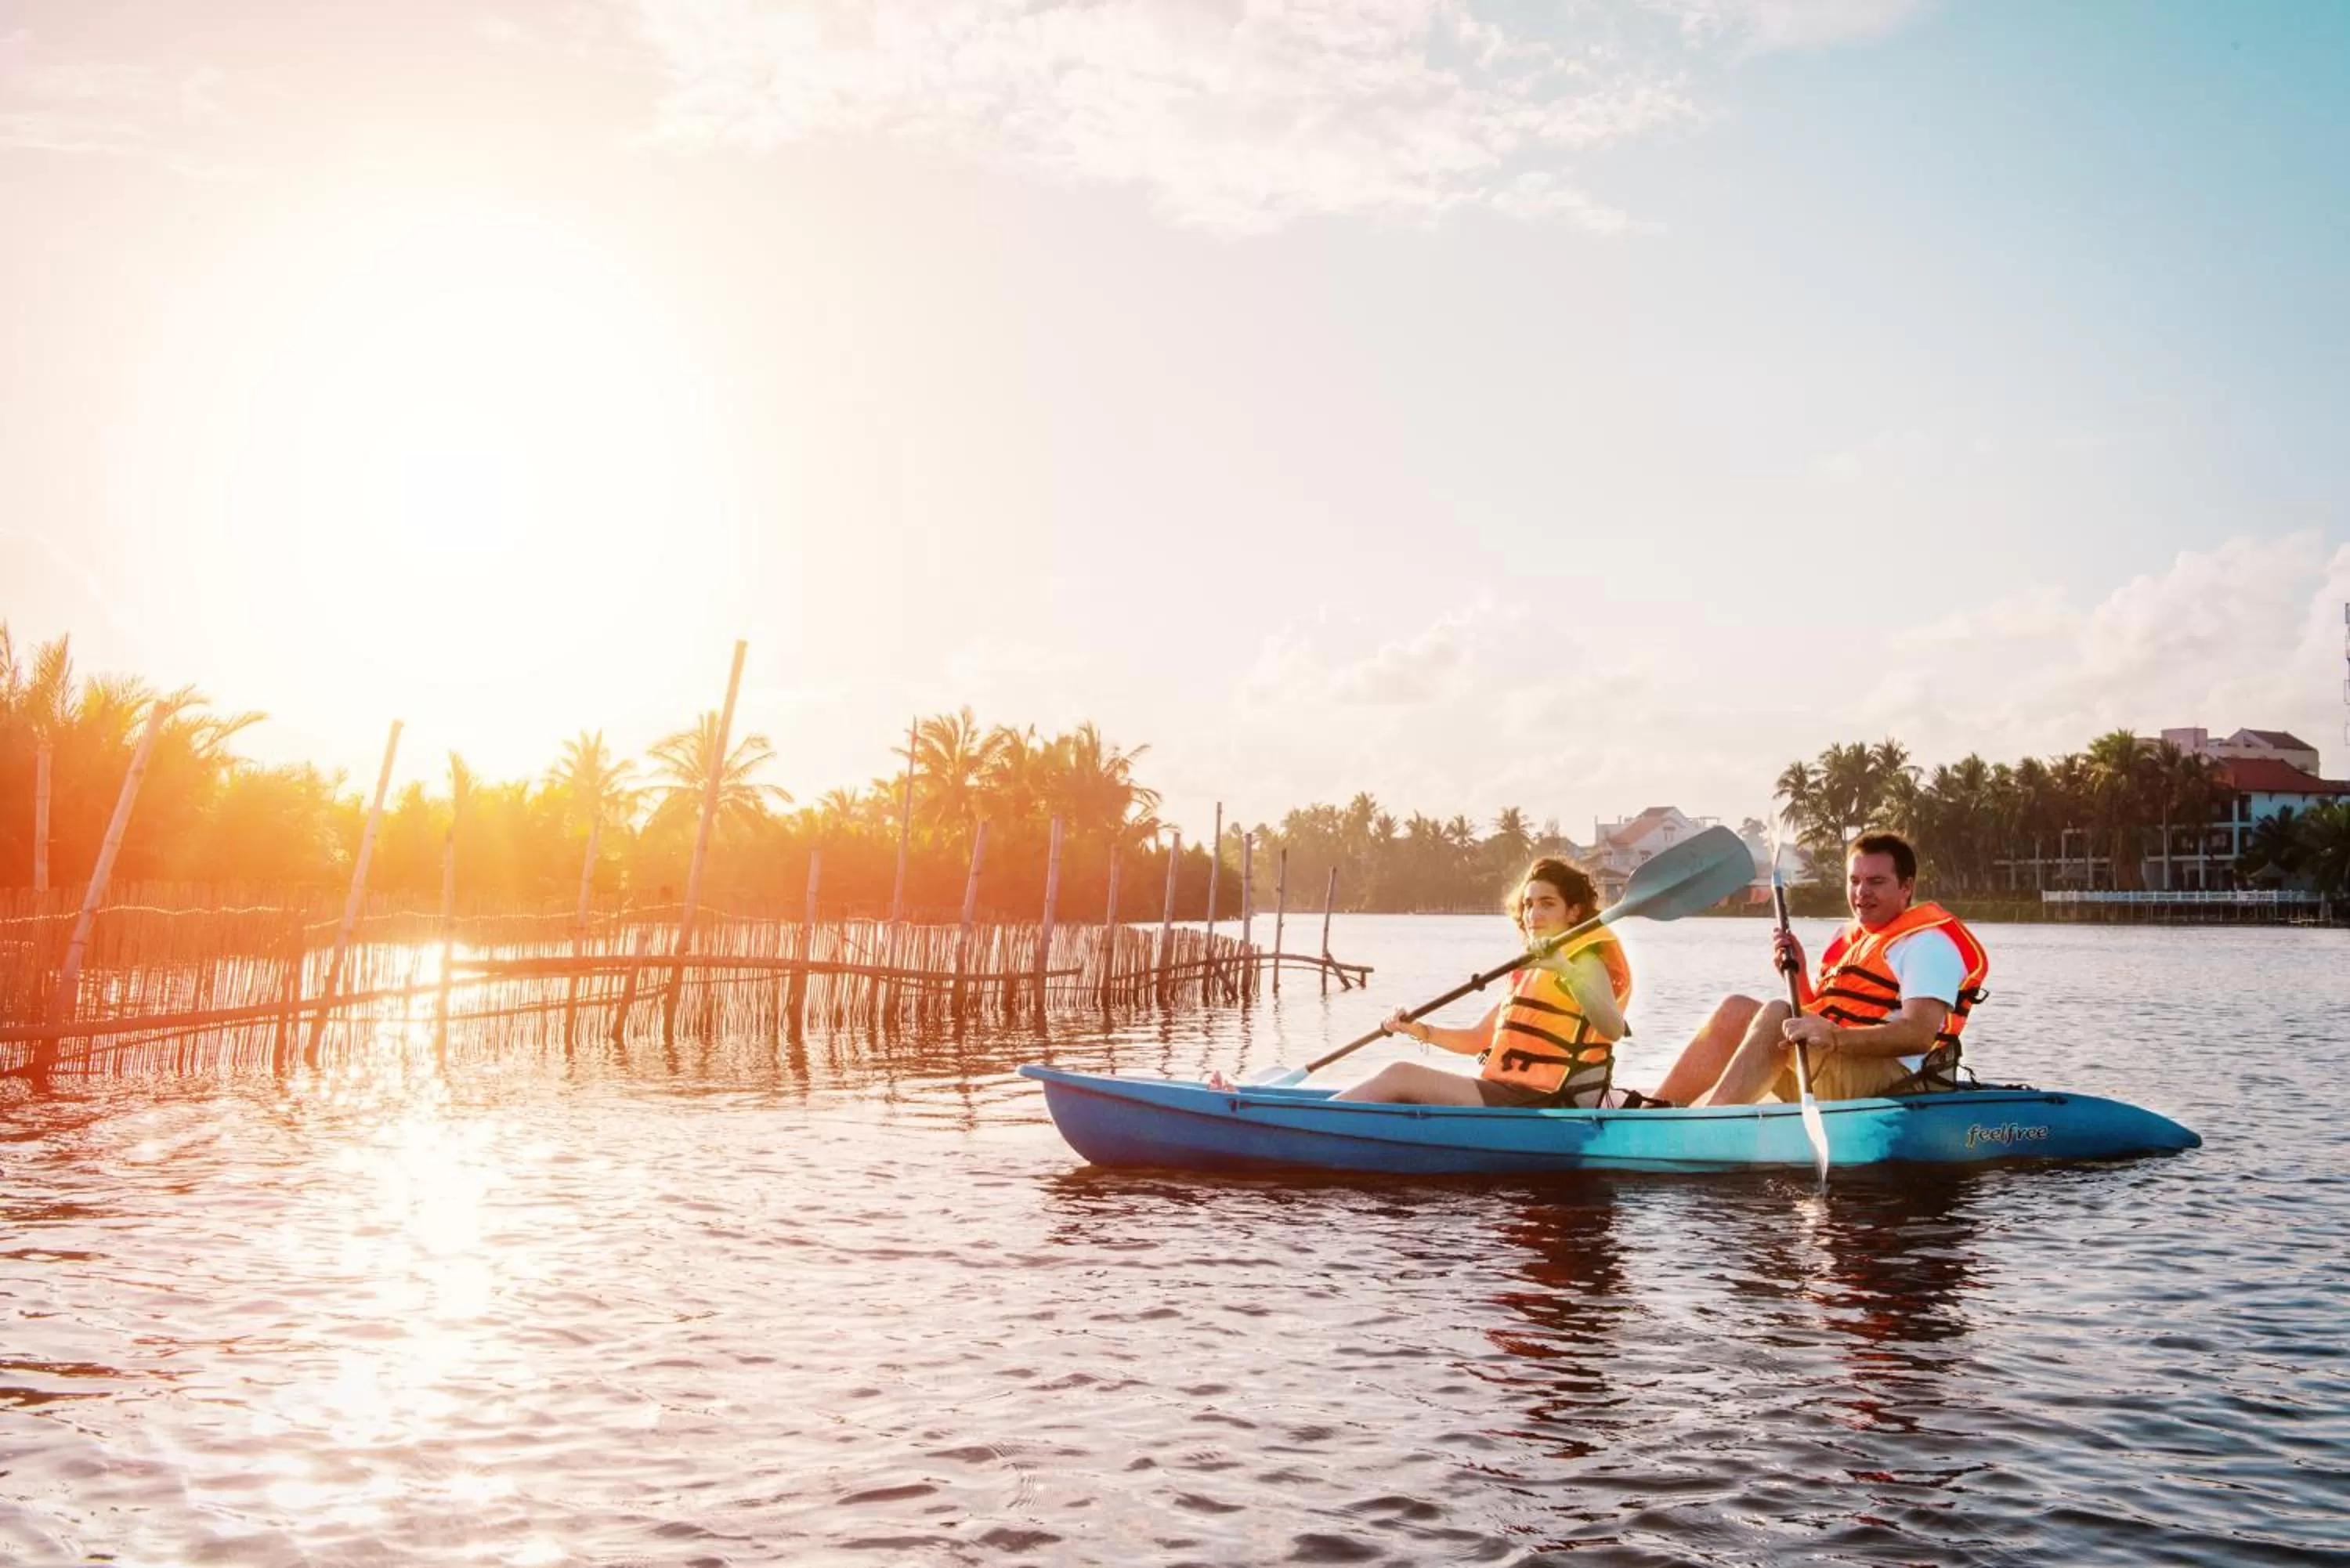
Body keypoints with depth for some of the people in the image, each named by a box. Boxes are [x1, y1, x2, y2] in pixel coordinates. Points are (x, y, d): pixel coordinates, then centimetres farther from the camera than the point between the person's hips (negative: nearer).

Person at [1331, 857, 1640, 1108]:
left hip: (1538, 1106, -9)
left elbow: (1614, 1029, -26)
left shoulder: (1586, 961, -4)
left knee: (1401, 1076, -15)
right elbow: (1476, 1040, 20)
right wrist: (1420, 1031, 3)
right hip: (1510, 1098, 9)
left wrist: (1566, 970, -39)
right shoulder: (1528, 972, 22)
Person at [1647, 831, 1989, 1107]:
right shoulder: (1851, 939, 22)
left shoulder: (1927, 943, -5)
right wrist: (1797, 975, 4)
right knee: (1736, 1009, -2)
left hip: (1894, 1080, -9)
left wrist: (1836, 1037, -33)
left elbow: (1921, 1034, -21)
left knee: (1776, 1015, -27)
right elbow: (1821, 1015, 22)